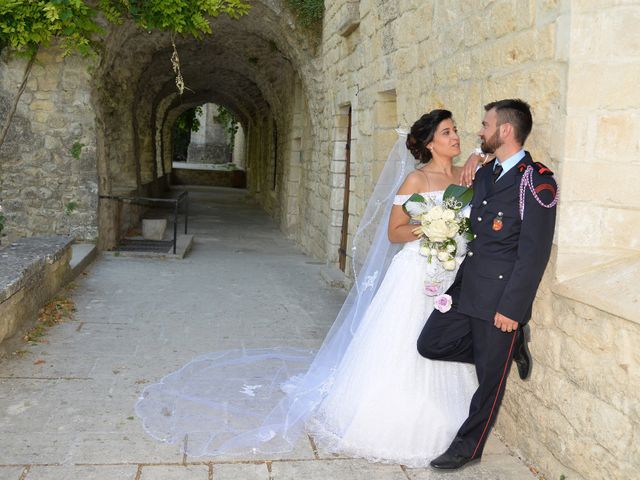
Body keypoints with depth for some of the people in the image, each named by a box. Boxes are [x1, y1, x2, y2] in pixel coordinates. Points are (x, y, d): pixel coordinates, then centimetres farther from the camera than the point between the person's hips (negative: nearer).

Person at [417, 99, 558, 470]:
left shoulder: (537, 181, -14)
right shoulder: (484, 173, 12)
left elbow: (534, 252, -17)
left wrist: (512, 307, -19)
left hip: (500, 299, -8)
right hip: (466, 289, 8)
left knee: (489, 378, 6)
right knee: (430, 345, 7)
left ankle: (468, 447, 27)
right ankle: (509, 347, 22)